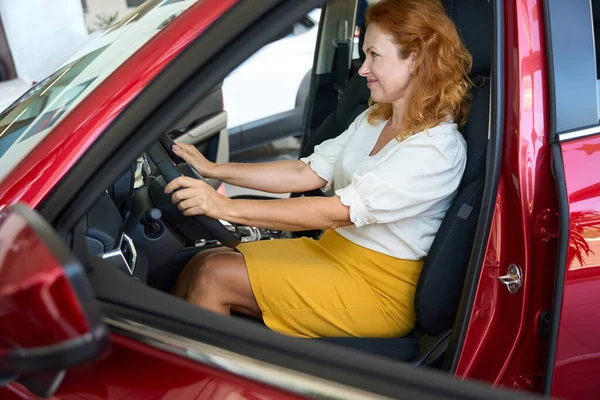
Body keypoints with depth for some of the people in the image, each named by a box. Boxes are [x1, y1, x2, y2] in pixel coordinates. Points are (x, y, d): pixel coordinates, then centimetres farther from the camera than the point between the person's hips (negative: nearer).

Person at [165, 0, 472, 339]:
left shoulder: (438, 149, -19)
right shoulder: (374, 120, 8)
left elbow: (339, 211, -26)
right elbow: (307, 173, 6)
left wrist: (228, 208, -28)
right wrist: (214, 170, -1)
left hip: (378, 289, -7)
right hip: (332, 249, 8)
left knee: (215, 275, -17)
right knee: (204, 262, -8)